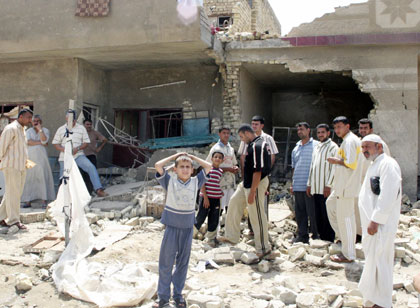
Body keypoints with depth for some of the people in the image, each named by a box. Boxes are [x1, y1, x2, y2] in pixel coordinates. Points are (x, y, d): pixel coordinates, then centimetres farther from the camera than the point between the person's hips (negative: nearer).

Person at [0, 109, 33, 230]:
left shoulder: (22, 129, 18)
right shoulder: (11, 128, -11)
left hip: (21, 166, 9)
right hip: (11, 165, -9)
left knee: (13, 193, 12)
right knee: (13, 193, -4)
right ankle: (13, 220, 2)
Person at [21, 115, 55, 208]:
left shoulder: (45, 130, 9)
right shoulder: (29, 131, 14)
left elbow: (44, 140, -10)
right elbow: (28, 142, -3)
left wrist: (40, 129, -11)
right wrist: (40, 142, -6)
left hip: (41, 157, -2)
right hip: (30, 156, 2)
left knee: (43, 177, -8)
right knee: (28, 178, -1)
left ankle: (44, 201, -9)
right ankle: (28, 201, 3)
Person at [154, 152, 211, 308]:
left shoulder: (195, 182, 3)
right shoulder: (170, 181, -3)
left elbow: (208, 167, 1)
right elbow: (158, 166, -13)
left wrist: (193, 157, 7)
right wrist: (174, 156, -2)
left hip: (188, 227, 2)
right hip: (172, 226, -2)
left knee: (183, 261, 11)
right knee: (166, 261, 3)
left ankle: (178, 294, 25)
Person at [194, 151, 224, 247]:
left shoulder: (221, 171, 10)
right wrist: (205, 197, -14)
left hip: (216, 199, 5)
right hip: (206, 197, -5)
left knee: (214, 221, 10)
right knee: (200, 218, -3)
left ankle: (211, 239, 25)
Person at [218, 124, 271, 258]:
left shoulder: (257, 147, -23)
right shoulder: (254, 144, 9)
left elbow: (258, 171, -26)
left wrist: (252, 192, -24)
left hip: (256, 184, -11)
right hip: (247, 182, 11)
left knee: (257, 216, -1)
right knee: (234, 203, 18)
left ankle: (263, 248, 13)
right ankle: (231, 237, 28)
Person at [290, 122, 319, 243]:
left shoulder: (316, 145, -2)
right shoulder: (296, 148, 18)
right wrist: (292, 184, 17)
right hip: (298, 186, 6)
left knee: (312, 212, -2)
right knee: (299, 212, 9)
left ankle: (316, 235, 10)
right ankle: (302, 235, 19)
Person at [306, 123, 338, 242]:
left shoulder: (333, 147, -4)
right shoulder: (316, 147, 19)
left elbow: (334, 168, -11)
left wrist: (328, 185, -16)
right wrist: (309, 184, 17)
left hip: (326, 189, -7)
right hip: (316, 188, 7)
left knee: (327, 215, -4)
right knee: (318, 216, 10)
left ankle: (329, 241, 4)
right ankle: (321, 239, 19)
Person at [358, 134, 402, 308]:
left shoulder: (387, 164, -14)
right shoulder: (374, 165, 18)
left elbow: (388, 196, -22)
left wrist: (375, 221, -22)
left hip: (381, 224, -10)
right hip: (372, 223, 10)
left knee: (377, 263, -5)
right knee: (372, 260, 15)